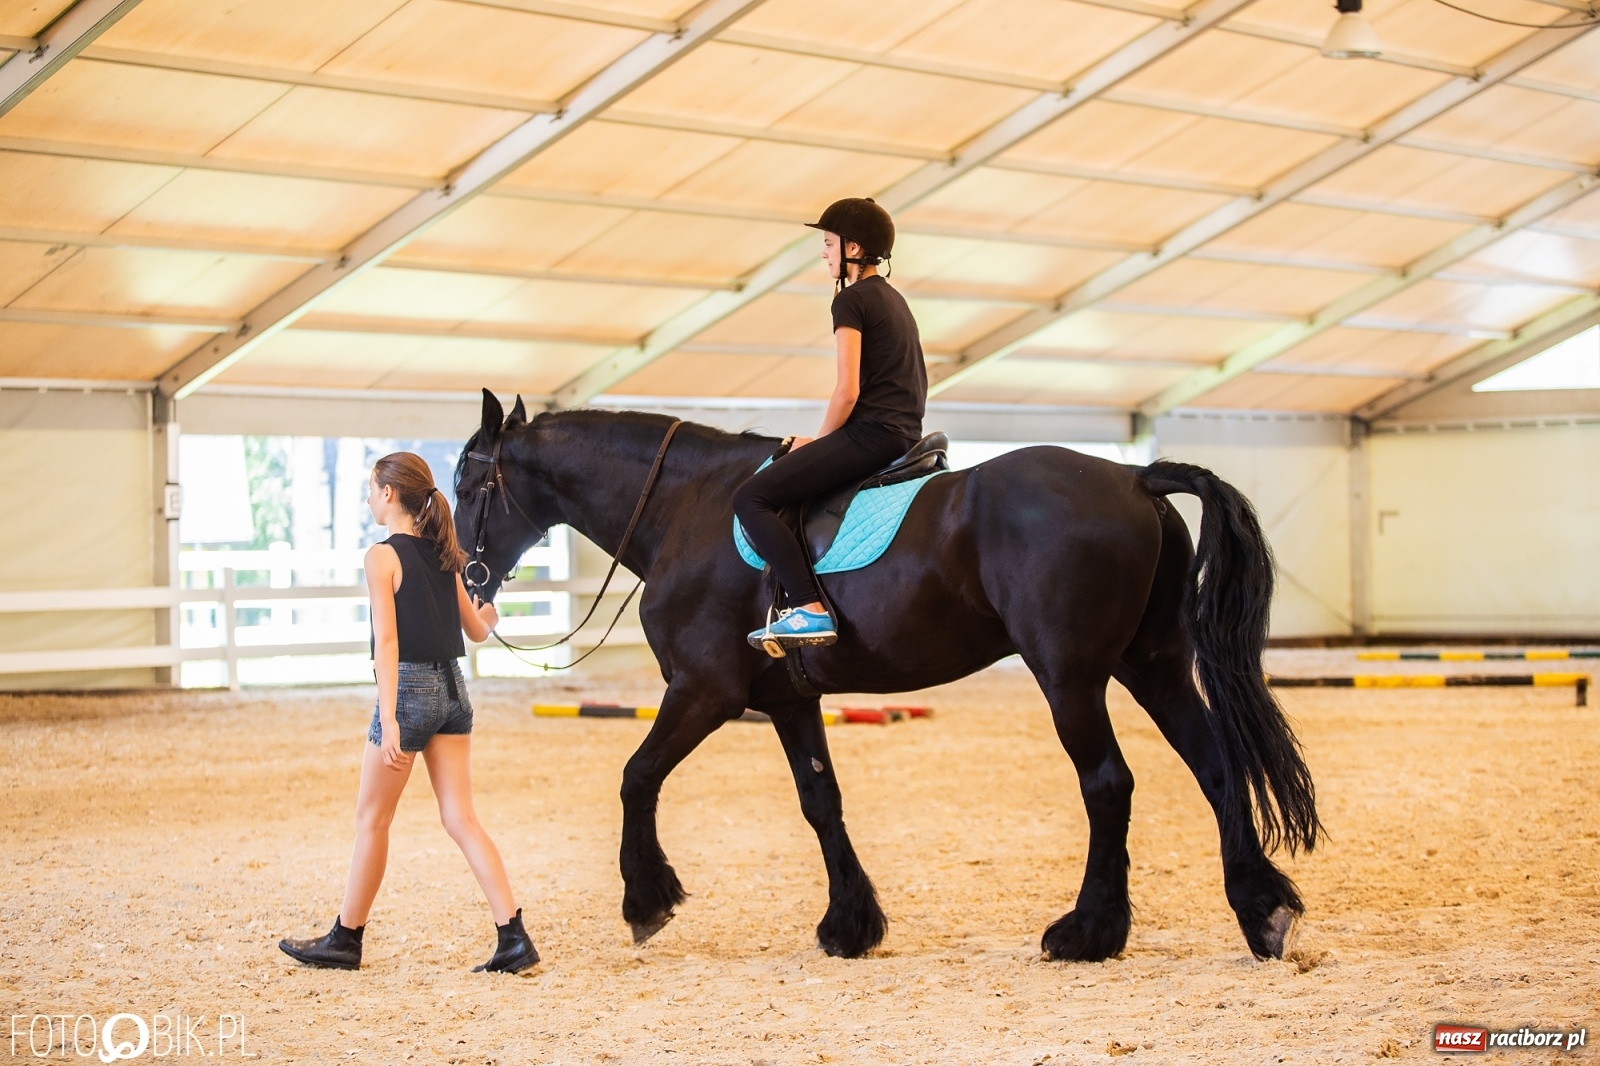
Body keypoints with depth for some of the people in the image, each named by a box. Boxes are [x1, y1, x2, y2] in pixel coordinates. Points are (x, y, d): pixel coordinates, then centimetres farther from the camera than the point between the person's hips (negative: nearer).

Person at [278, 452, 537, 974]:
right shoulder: (441, 555, 9)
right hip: (453, 690, 7)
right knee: (461, 818, 6)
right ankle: (514, 937, -2)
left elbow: (388, 641, -19)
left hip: (409, 689, -7)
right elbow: (477, 630, 16)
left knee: (372, 820, 7)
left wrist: (389, 721, -24)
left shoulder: (383, 556, -11)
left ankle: (345, 940, 18)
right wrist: (490, 616, 41)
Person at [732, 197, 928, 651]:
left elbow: (848, 391, -16)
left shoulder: (851, 300, -8)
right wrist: (823, 444, 21)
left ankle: (810, 610, -27)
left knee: (751, 498, -16)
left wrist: (818, 442, 0)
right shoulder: (894, 300, 21)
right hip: (906, 436, 11)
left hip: (870, 434, -11)